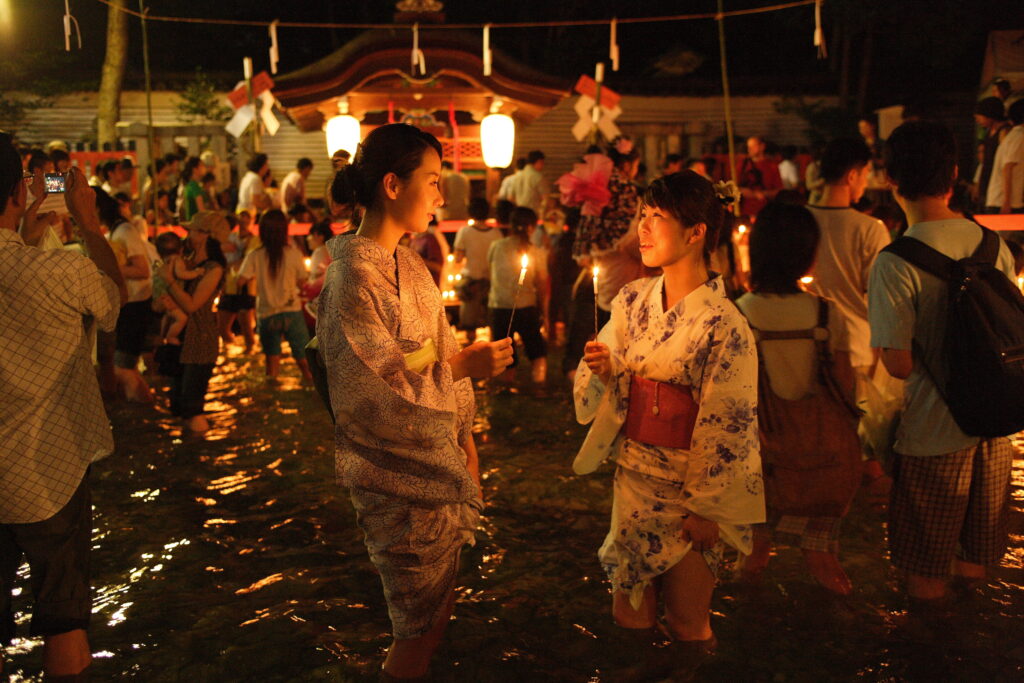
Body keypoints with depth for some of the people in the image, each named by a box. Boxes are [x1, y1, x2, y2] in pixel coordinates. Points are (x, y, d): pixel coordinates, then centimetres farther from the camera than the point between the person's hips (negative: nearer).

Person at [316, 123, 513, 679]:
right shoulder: (355, 275, -21)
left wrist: (466, 443, 10)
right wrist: (464, 367, -19)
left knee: (441, 604, 21)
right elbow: (377, 393, -23)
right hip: (397, 477, -8)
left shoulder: (408, 265, 7)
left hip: (439, 464, 8)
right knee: (419, 624, 7)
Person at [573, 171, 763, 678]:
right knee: (630, 612, 16)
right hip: (633, 474, 5)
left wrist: (706, 508, -10)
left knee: (688, 625, 11)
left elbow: (728, 425, -13)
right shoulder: (632, 301, -1)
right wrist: (602, 371, -15)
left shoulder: (723, 323, -17)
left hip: (690, 486, -5)